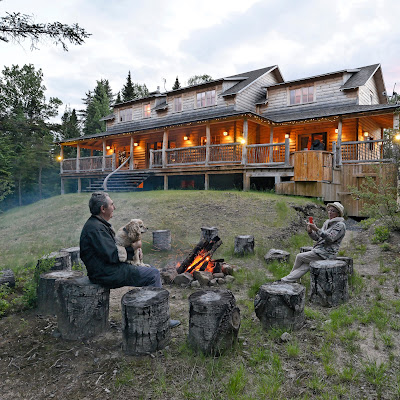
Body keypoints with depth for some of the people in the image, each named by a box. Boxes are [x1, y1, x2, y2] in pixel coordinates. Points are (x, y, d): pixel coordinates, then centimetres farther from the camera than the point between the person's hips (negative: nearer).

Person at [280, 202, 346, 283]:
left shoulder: (340, 225, -6)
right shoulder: (327, 222, 19)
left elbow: (330, 238, -21)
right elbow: (317, 238, 16)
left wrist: (317, 229, -29)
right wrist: (310, 231, -3)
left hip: (325, 253, -7)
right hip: (319, 250, 7)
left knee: (299, 257, -7)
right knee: (304, 267, -10)